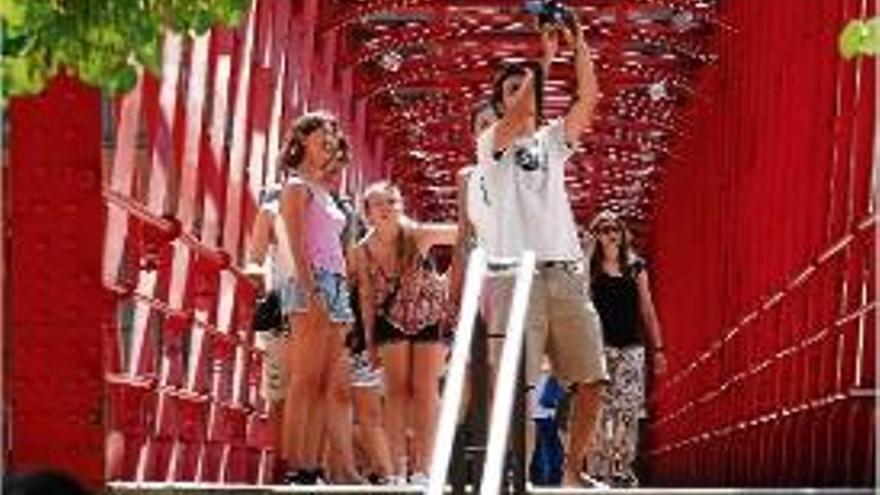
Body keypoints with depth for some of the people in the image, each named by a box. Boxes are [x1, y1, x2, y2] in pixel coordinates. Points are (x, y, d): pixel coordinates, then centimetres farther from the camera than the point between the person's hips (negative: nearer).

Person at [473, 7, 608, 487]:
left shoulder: (553, 141, 19)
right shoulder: (491, 143, 8)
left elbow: (588, 96, 7)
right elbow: (514, 121, -14)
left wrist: (578, 42, -3)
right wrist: (543, 60, -12)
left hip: (566, 272, 5)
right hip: (515, 275, -5)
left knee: (591, 378, 2)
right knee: (517, 384, -9)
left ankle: (573, 469, 13)